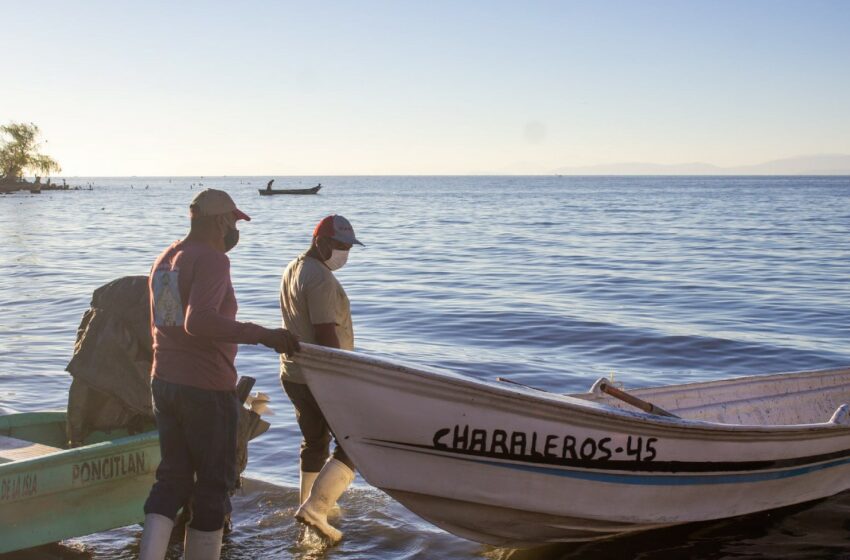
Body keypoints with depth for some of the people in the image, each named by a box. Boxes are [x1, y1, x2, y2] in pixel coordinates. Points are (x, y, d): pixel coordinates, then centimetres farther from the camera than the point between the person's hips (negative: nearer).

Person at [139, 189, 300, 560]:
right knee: (214, 486, 4)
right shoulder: (211, 259, -15)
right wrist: (262, 335, -31)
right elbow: (199, 321, -30)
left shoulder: (164, 261, 14)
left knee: (172, 479, 14)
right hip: (207, 389, -8)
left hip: (163, 384, 8)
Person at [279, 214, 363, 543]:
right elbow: (326, 336, -24)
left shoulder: (292, 270, 13)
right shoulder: (321, 279, -19)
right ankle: (314, 508, -11)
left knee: (315, 441, 22)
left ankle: (310, 505, 33)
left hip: (293, 375, 10)